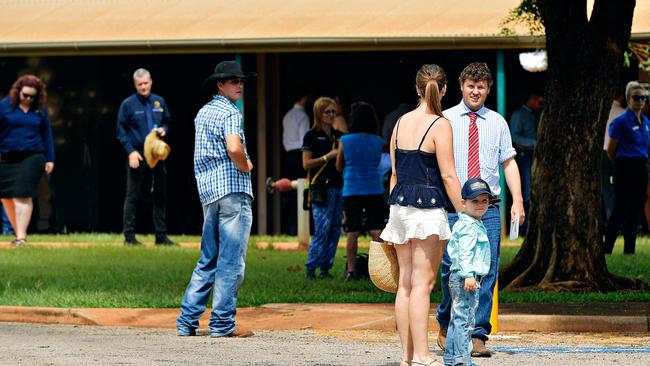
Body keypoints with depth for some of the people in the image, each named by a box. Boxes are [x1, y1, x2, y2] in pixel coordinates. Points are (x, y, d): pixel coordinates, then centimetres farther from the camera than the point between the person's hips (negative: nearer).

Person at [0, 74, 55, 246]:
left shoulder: (40, 109, 4)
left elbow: (46, 134, 11)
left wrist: (50, 159, 10)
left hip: (32, 156, -2)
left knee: (23, 196, -13)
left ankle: (21, 237, -15)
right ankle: (18, 232, 21)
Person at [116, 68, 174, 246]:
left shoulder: (159, 102, 10)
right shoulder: (128, 104, -3)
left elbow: (167, 122, 21)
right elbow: (121, 131, -3)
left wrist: (164, 129, -3)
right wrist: (131, 151, -13)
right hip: (137, 155, -5)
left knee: (160, 196, 6)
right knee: (133, 196, -2)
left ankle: (161, 236, 12)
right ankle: (129, 236, 1)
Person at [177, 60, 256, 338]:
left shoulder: (203, 112, 20)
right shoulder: (229, 112, -8)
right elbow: (234, 148, -25)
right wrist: (246, 167, -6)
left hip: (208, 190, 9)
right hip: (233, 190, -9)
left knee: (208, 260, 14)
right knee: (231, 260, -5)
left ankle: (187, 320, 10)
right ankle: (223, 323, -6)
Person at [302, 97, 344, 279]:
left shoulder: (339, 136, 16)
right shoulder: (312, 136, -1)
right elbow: (306, 164, -6)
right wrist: (327, 157, -13)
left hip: (339, 187, 6)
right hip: (321, 188, -6)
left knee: (335, 230, 4)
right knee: (322, 230, -12)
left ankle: (326, 268, 9)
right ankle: (310, 268, -6)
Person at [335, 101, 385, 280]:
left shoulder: (345, 141, -3)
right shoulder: (379, 142, 1)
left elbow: (338, 167, 8)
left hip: (351, 191, -1)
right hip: (374, 190, 1)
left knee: (352, 232, 3)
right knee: (376, 230, 1)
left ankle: (351, 270, 3)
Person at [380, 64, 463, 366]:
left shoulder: (401, 122, 11)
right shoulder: (440, 125, -9)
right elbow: (448, 176, -11)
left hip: (400, 205, 7)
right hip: (427, 206, -7)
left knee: (405, 282, 8)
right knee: (422, 283, -8)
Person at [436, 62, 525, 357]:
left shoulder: (497, 122, 11)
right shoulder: (446, 120, 5)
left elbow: (509, 162, 10)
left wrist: (517, 200, 0)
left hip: (488, 208, 2)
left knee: (486, 272, -4)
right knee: (451, 269, -6)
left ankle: (478, 336, 1)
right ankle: (446, 327, 16)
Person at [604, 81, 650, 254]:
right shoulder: (621, 121, -10)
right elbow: (610, 151, -5)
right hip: (625, 169, -7)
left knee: (636, 212, 7)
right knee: (619, 212, -5)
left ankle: (629, 251, 11)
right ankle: (606, 250, 2)